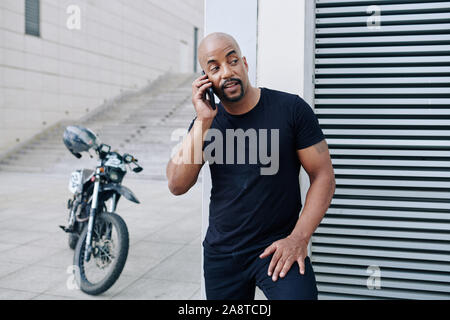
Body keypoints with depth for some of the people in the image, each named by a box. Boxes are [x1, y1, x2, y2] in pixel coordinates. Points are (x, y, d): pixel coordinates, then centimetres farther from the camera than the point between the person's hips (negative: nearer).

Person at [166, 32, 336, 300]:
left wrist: (298, 238, -15)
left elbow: (324, 177, -6)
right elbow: (177, 186, -9)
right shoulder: (204, 123, 2)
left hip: (278, 248, -3)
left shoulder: (290, 108, -7)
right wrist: (203, 122, -15)